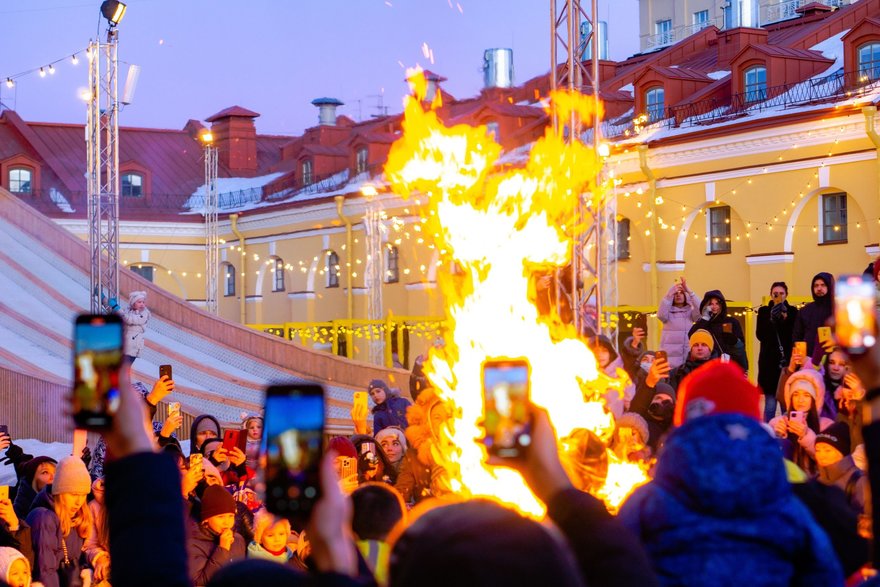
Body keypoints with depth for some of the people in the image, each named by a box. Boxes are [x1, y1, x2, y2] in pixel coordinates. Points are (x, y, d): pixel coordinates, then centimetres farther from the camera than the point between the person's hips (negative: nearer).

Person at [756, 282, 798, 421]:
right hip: (770, 362, 0)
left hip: (788, 361, 0)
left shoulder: (792, 311, 6)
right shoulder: (764, 311, 7)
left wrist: (785, 320, -13)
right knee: (770, 405, -1)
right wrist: (772, 319, -15)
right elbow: (760, 335, -3)